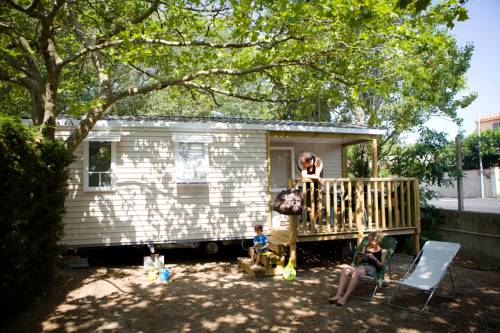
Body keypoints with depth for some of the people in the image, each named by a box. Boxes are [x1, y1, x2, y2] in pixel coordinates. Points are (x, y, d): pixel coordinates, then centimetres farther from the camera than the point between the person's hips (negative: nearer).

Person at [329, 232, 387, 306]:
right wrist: (359, 258, 1)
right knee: (345, 270, -29)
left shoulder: (382, 251, 12)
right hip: (361, 266, 5)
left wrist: (374, 258, -13)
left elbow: (381, 265, 2)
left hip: (372, 268, -5)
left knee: (356, 272, -38)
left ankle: (345, 297, -42)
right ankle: (338, 295, -37)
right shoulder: (365, 248, 26)